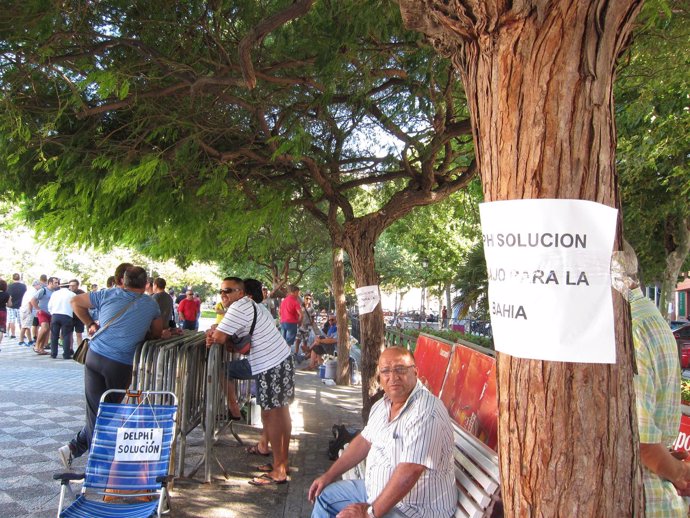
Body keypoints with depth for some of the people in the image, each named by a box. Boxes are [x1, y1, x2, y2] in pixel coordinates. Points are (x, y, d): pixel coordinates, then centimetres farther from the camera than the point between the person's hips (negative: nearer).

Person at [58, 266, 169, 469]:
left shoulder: (109, 295, 6)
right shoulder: (151, 305, 3)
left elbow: (75, 302, 15)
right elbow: (157, 334, 13)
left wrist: (90, 324, 23)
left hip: (95, 356, 3)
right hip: (121, 365, -2)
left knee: (95, 410, 8)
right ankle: (75, 448, 15)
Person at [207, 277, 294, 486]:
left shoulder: (239, 307, -15)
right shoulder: (249, 304, 17)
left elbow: (220, 338, -22)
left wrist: (213, 336, 1)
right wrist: (216, 334, -5)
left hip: (270, 367, -10)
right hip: (282, 360, 10)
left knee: (271, 415, -4)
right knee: (282, 412, 16)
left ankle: (278, 470, 3)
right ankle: (283, 462, 28)